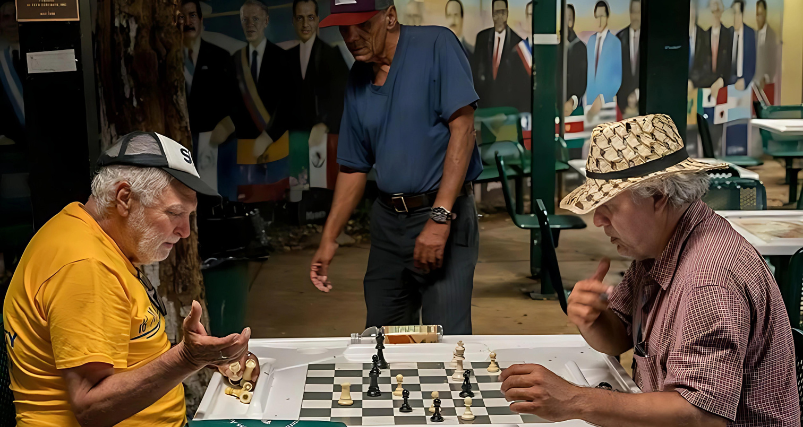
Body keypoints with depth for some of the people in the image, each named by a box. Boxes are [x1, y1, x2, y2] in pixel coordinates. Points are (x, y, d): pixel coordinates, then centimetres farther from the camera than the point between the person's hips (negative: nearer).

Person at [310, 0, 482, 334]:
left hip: (444, 213, -6)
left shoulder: (436, 46, -8)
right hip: (388, 219, 6)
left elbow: (462, 128, -16)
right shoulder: (358, 80, 11)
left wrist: (439, 218, -21)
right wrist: (328, 239, 12)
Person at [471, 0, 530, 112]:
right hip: (485, 102, 3)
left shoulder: (517, 42, -8)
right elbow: (475, 67, 11)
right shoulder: (482, 37, 4)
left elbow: (523, 81, -4)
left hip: (509, 102, -3)